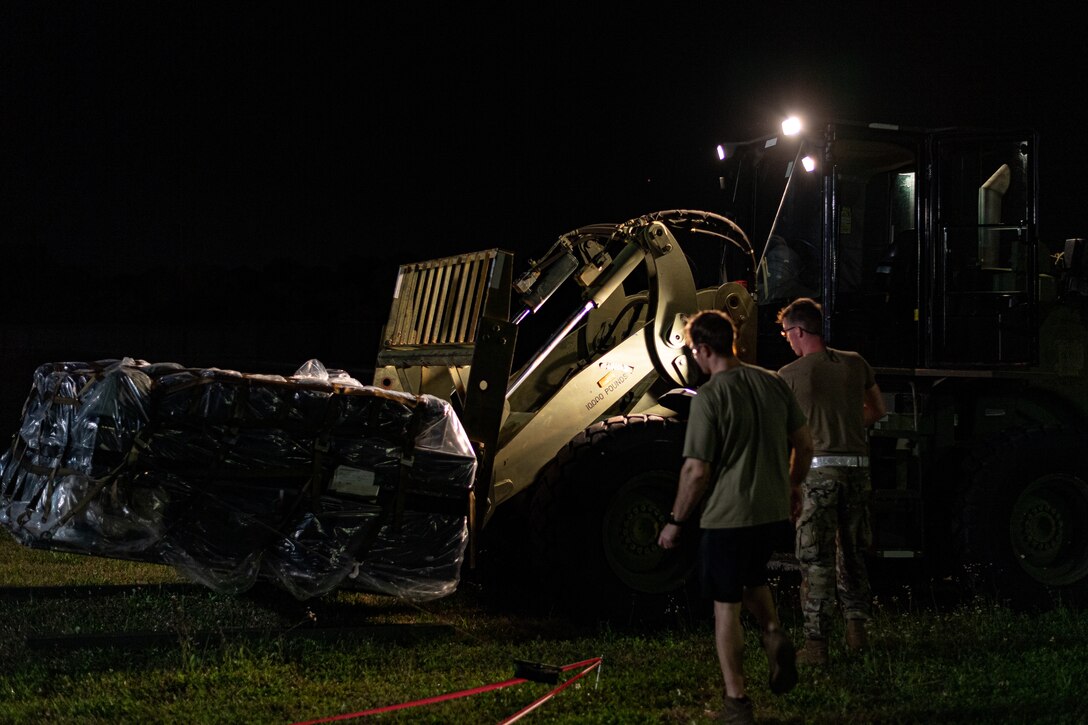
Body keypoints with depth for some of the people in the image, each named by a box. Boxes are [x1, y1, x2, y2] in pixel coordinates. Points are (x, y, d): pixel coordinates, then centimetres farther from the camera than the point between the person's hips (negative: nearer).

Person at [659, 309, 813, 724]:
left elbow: (696, 471, -16)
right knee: (753, 579, 30)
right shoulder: (773, 383, 2)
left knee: (726, 605, 6)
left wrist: (676, 522, -3)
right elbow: (804, 445, 10)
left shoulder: (709, 398, -16)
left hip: (727, 517, -6)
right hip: (773, 514, 6)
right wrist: (788, 487, 27)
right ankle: (774, 636, 4)